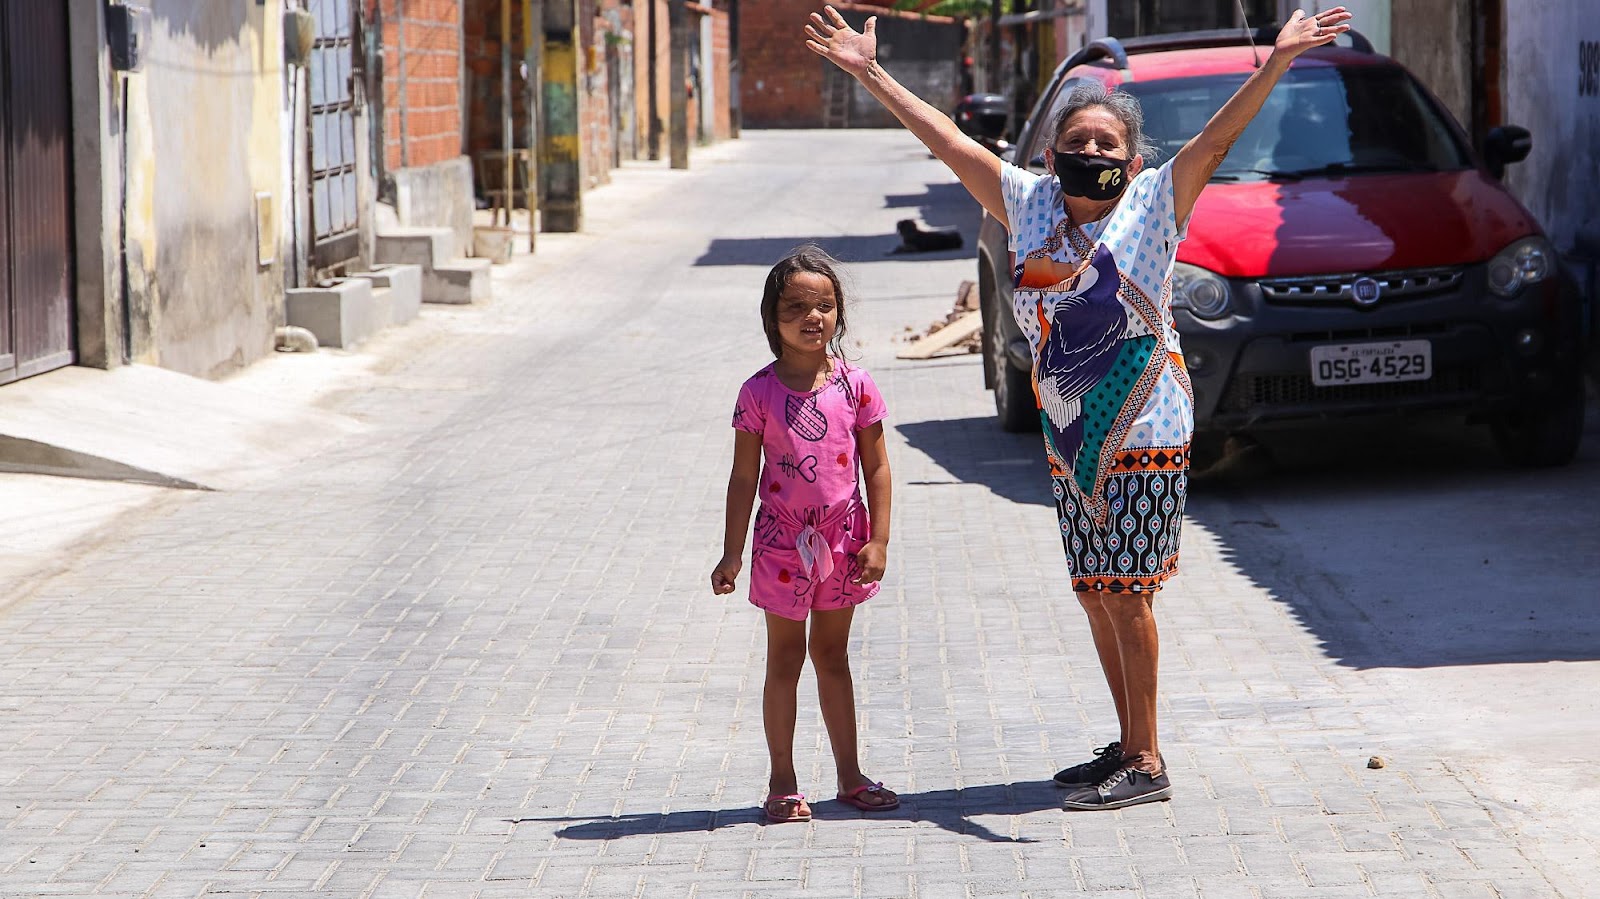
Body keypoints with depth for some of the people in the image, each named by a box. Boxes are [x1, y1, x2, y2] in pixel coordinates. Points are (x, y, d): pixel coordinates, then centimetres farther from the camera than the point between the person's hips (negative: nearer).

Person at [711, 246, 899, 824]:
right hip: (783, 542, -2)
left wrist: (877, 540, -5)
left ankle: (849, 776, 21)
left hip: (842, 539, 2)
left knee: (832, 655, 14)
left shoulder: (855, 386, -2)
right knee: (785, 659, 5)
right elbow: (744, 477, -3)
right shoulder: (760, 392, -6)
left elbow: (877, 468, 1)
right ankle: (783, 783, 12)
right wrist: (732, 554, -4)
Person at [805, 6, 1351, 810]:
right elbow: (947, 140, 9)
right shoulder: (1029, 206, 7)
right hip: (1068, 440, 6)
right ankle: (1129, 744, 21)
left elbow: (1216, 140, -15)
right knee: (1095, 594, 10)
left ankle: (1145, 762, -3)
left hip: (1144, 436, -5)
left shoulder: (1153, 203, -4)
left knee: (1125, 593, -7)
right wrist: (870, 73, 9)